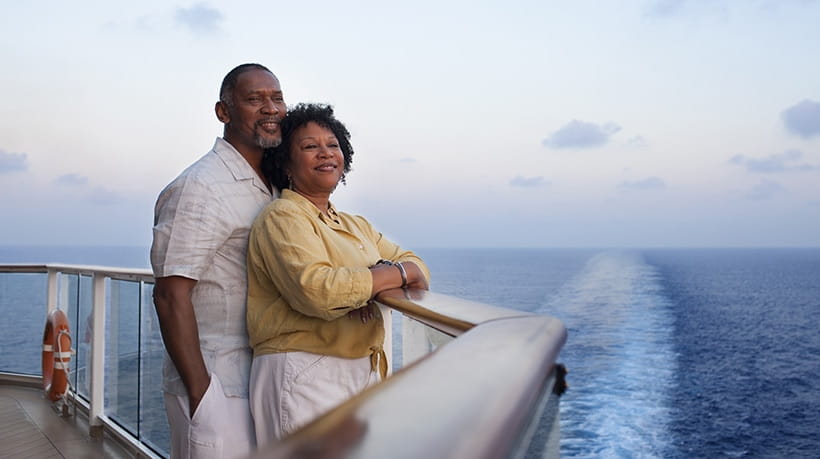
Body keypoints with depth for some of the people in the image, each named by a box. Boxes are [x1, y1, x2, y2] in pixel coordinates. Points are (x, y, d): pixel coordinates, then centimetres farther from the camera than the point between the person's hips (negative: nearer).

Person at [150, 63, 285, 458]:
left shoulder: (272, 187, 11)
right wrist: (200, 392, -19)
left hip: (264, 379, 8)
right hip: (216, 385, -8)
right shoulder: (202, 186, -15)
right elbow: (170, 295, -18)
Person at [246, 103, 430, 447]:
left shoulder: (356, 225, 18)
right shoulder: (282, 217, -8)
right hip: (305, 378, -7)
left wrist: (374, 279, -14)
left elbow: (416, 265, 9)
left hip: (364, 376, 7)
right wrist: (398, 273, -12)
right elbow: (316, 290, -24)